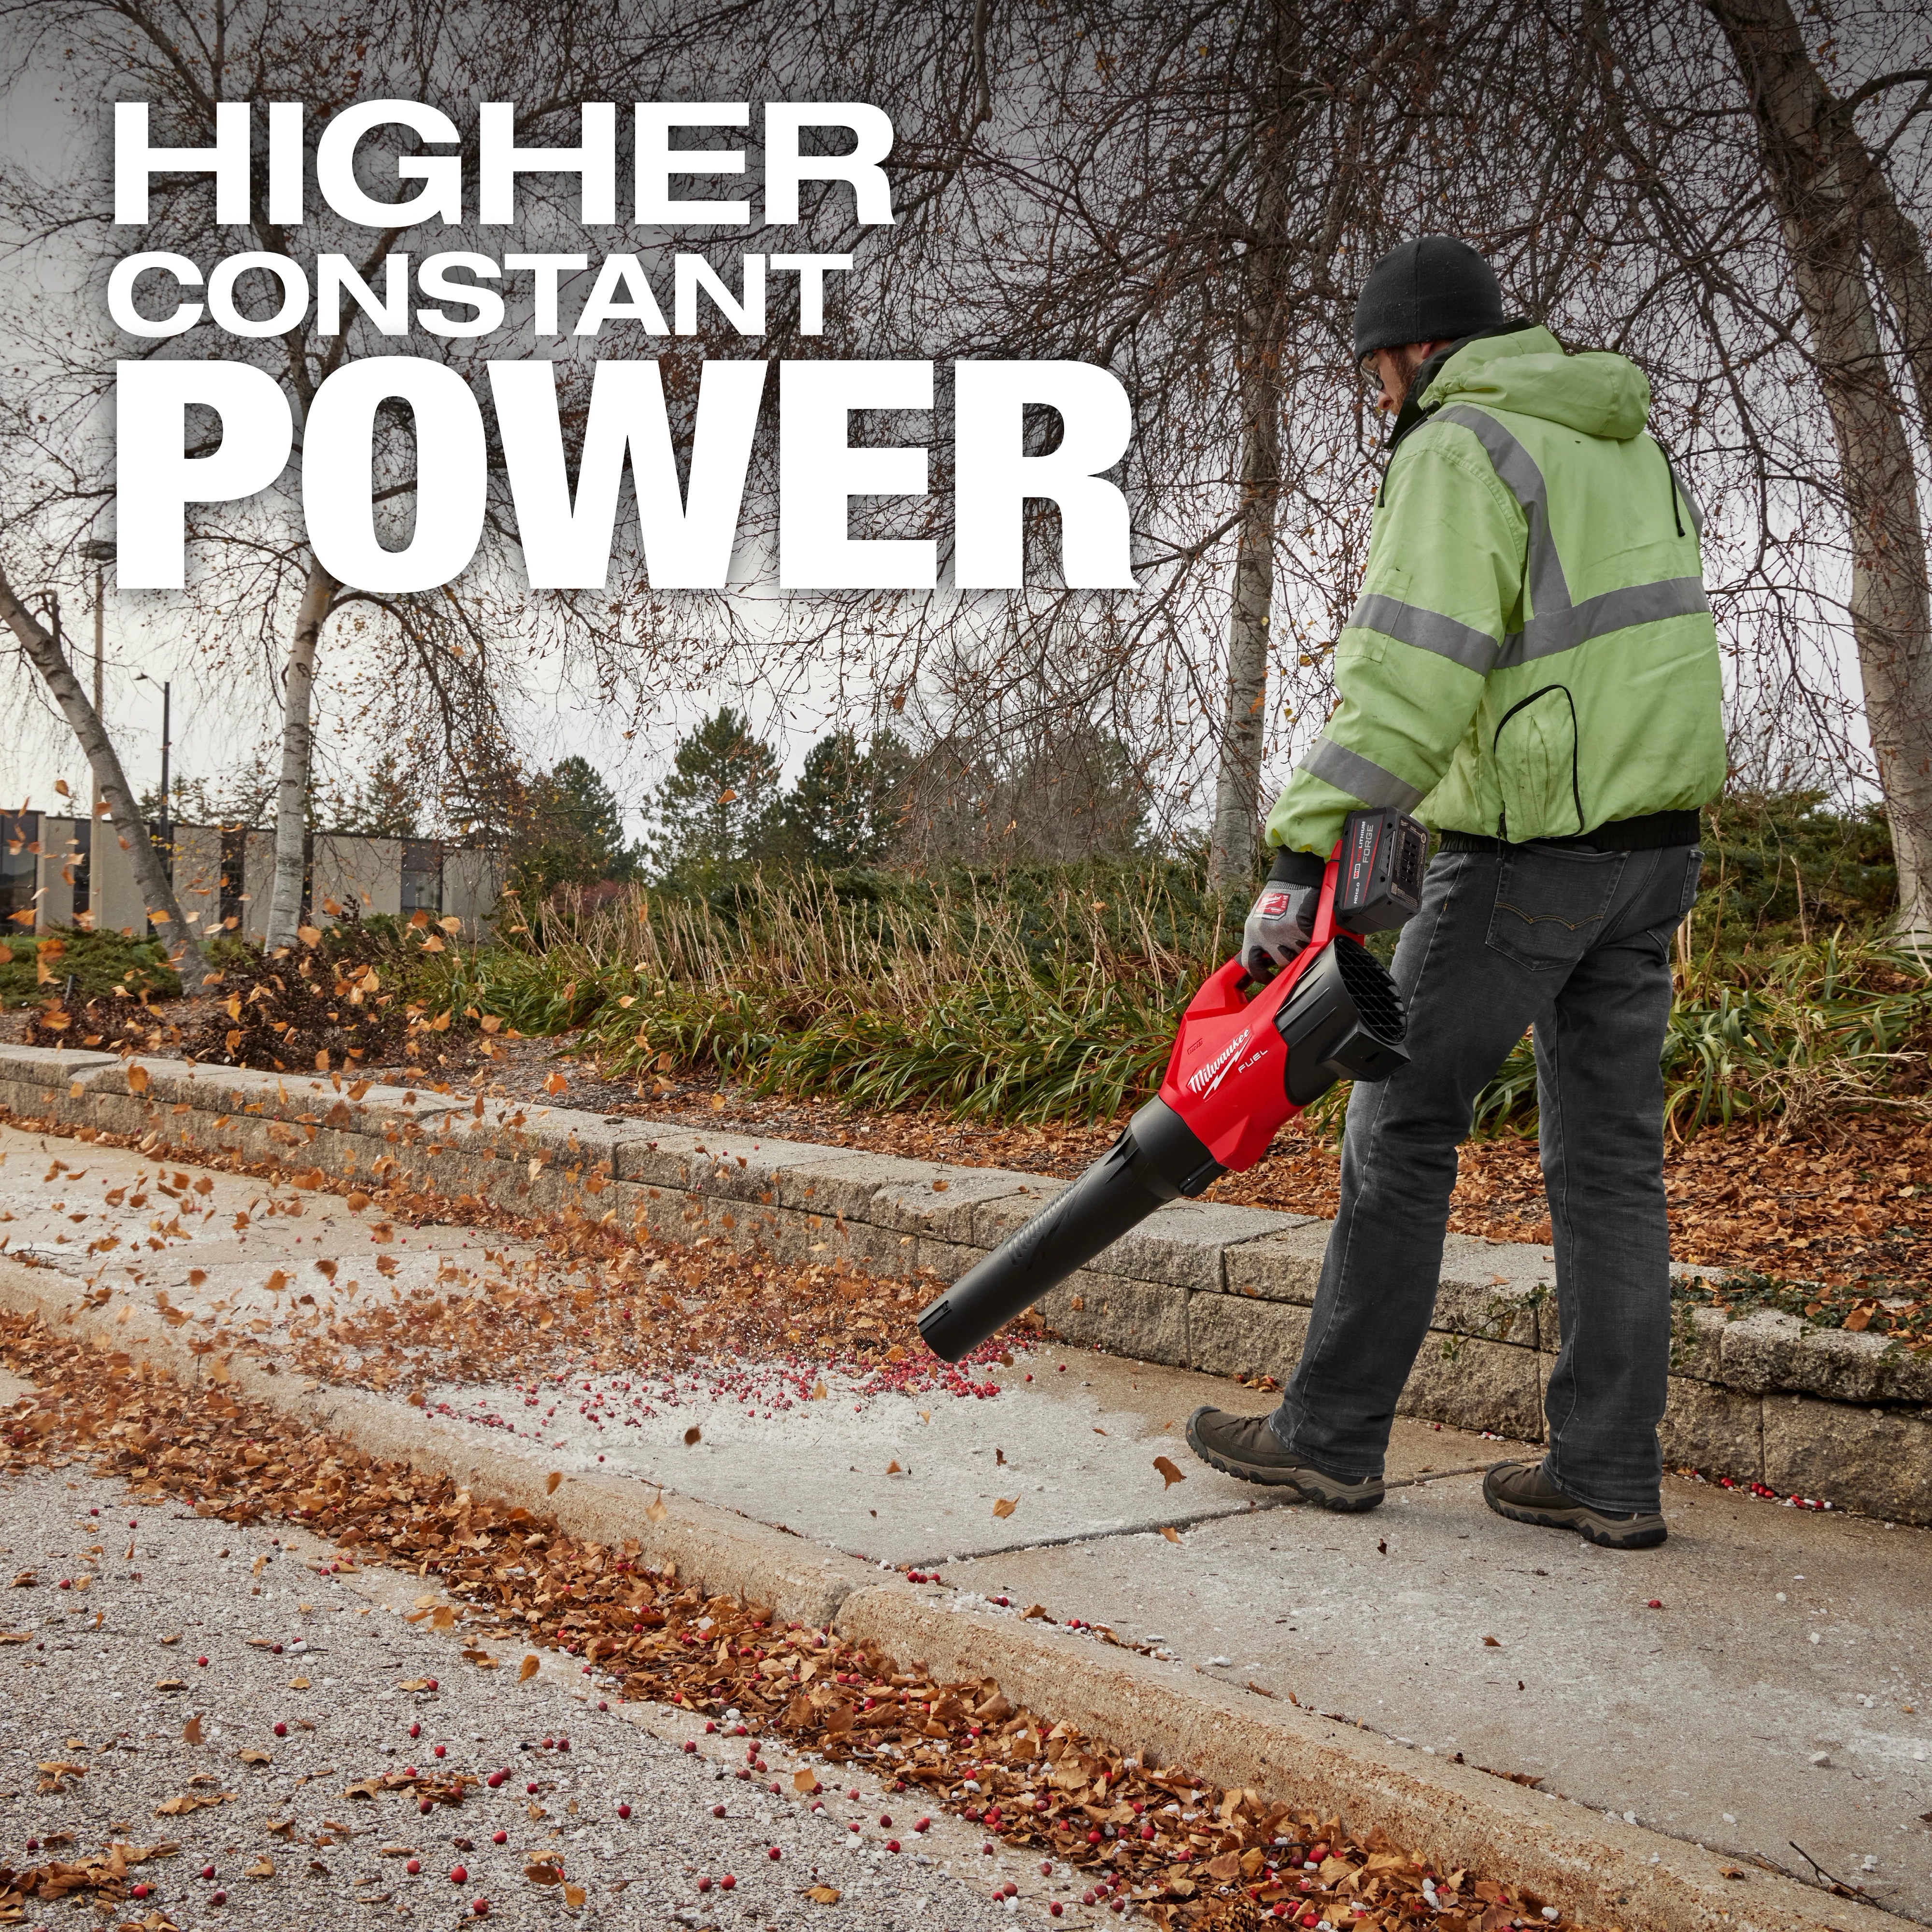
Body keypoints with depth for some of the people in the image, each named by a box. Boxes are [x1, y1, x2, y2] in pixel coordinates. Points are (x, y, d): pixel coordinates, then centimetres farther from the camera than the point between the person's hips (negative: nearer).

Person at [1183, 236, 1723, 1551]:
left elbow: (1411, 671, -23)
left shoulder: (1461, 449, -10)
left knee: (1402, 1130, 3)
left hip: (1526, 851, -8)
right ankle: (1609, 1475, 11)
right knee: (1610, 1153, 8)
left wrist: (1302, 857, -26)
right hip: (1657, 847, 8)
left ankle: (1332, 1435, 11)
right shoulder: (1631, 448, 19)